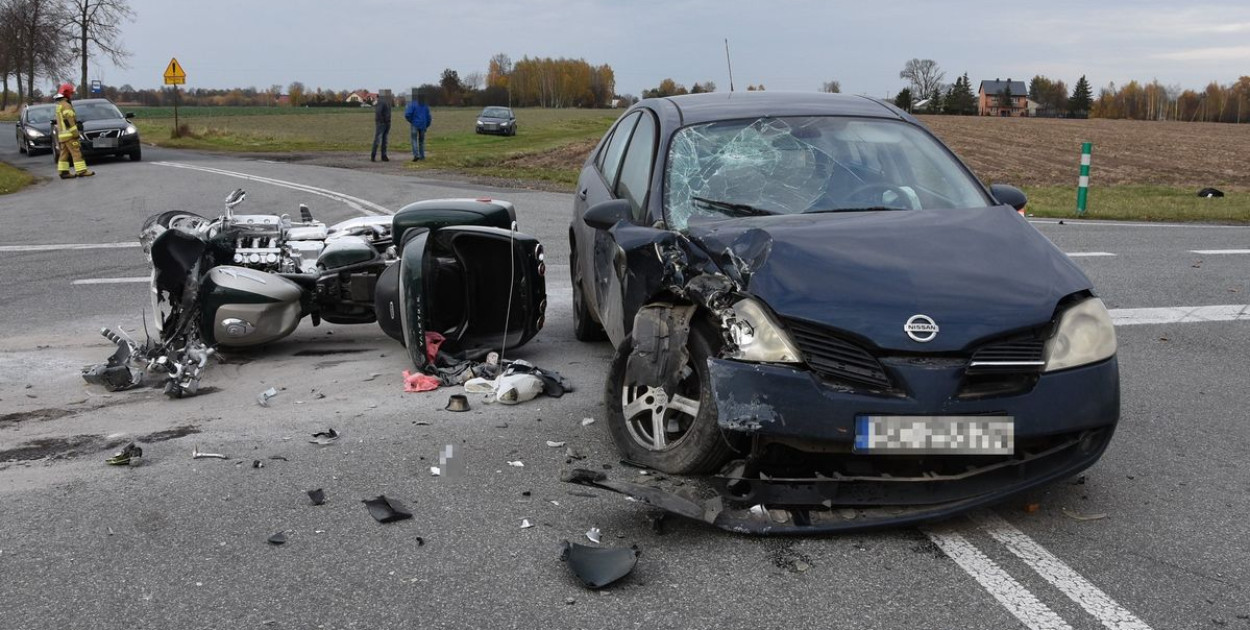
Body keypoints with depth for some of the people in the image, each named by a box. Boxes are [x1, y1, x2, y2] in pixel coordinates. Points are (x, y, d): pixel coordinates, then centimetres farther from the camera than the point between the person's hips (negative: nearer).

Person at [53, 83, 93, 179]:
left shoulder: (59, 106, 20)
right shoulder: (66, 105, -12)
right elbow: (69, 121, -20)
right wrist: (75, 133, -20)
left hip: (61, 135, 10)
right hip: (69, 134, -10)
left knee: (64, 154, 8)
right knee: (76, 152, -11)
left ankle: (64, 172, 8)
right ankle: (81, 171, -14)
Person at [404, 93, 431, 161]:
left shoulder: (412, 104, -2)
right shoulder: (426, 106, 8)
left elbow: (407, 114, -14)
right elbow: (428, 118, 8)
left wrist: (410, 120, 6)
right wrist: (426, 127, 21)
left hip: (415, 125, -3)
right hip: (423, 126, 3)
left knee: (414, 140, -1)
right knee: (421, 141, 15)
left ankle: (416, 155, -18)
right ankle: (422, 156, 14)